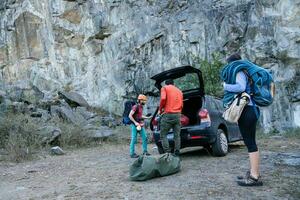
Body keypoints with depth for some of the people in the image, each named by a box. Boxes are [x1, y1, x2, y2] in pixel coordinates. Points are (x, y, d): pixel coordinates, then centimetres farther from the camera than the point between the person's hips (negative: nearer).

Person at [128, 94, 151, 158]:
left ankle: (145, 151, 15)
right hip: (135, 125, -8)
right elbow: (130, 116, -18)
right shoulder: (135, 107, -14)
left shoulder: (141, 107, 13)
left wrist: (147, 117, 19)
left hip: (141, 125, 8)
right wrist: (135, 122, -20)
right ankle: (132, 153, 3)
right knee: (134, 139, -3)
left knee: (145, 137, 6)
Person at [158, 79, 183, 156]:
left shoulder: (164, 88, 6)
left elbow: (163, 98, -12)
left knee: (163, 135, 1)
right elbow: (181, 105, 19)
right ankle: (177, 154, 4)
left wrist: (160, 109, 0)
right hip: (177, 115, 5)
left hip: (168, 114, -5)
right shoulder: (179, 91, 22)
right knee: (177, 135, 7)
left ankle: (168, 153, -8)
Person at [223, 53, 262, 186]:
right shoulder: (244, 73, 21)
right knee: (250, 142, 13)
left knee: (250, 143, -9)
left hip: (246, 110, -10)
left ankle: (255, 177, -7)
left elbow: (241, 87, -26)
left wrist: (225, 86, -14)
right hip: (251, 109, 10)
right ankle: (253, 173, 21)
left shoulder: (239, 72, -8)